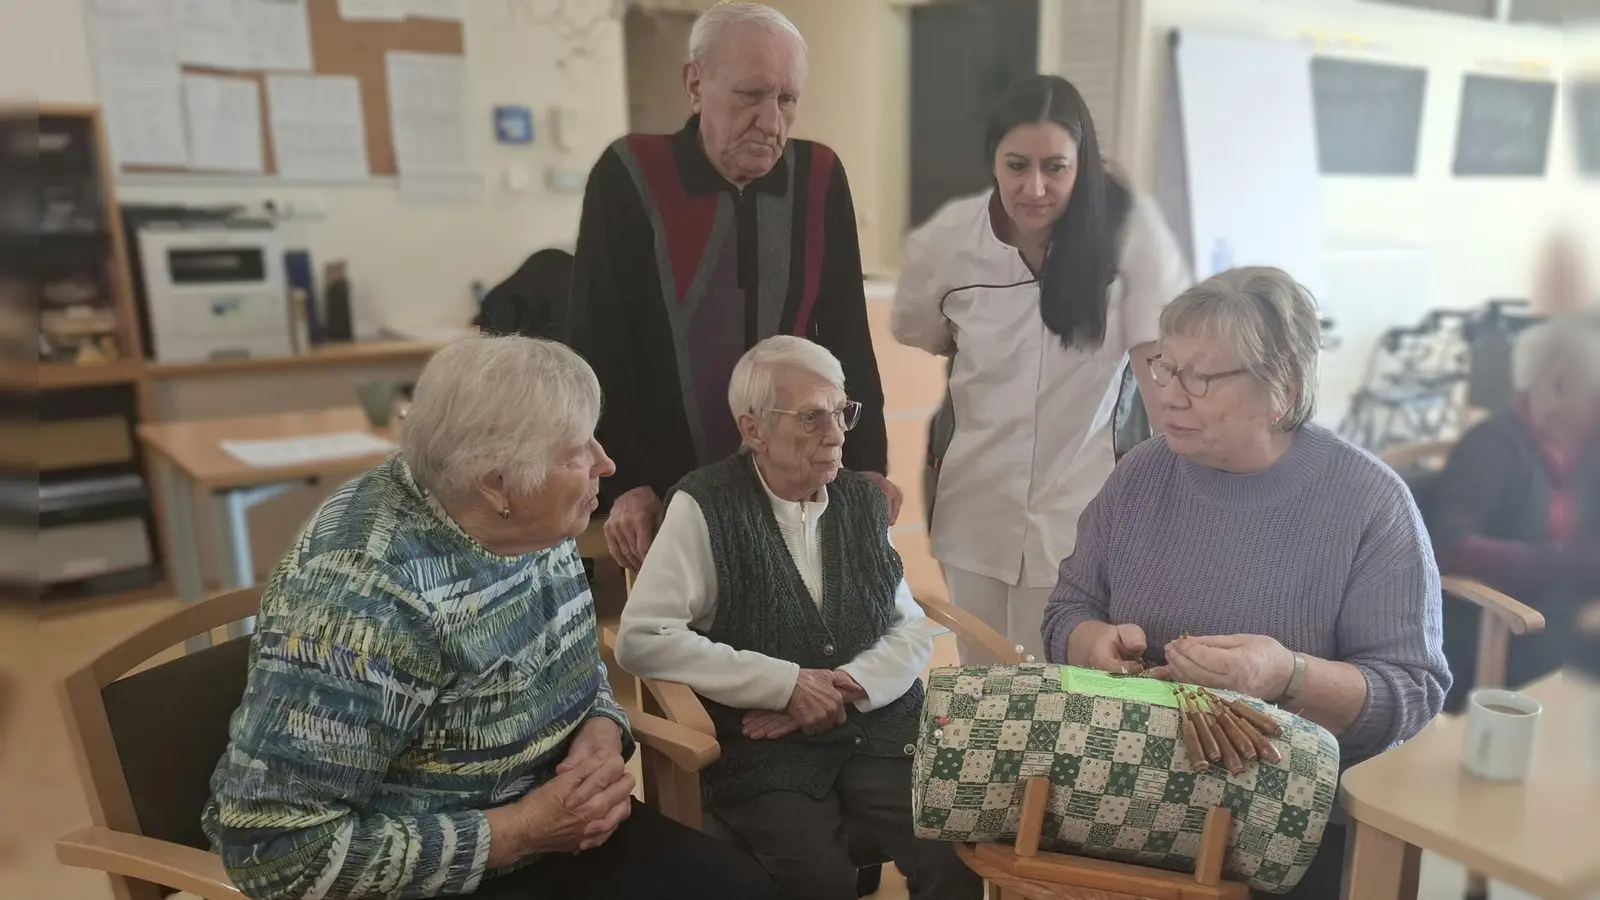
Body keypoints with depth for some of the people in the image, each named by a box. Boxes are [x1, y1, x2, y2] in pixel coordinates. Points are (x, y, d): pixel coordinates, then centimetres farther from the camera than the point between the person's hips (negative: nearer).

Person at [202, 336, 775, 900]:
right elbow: (275, 845, -25)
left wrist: (603, 731, -12)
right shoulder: (366, 598, -28)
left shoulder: (533, 524, -7)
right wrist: (518, 832, -24)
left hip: (552, 824, 7)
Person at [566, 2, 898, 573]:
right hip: (669, 495, -2)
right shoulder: (627, 178, -10)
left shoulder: (820, 178, -1)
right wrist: (624, 485, -14)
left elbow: (847, 336, 2)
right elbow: (597, 347, -9)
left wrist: (867, 464, -3)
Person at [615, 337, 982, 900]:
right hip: (766, 750, -4)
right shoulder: (705, 508, -6)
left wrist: (842, 688, -9)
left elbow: (913, 631, 10)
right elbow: (642, 639, -13)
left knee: (957, 854, -18)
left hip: (877, 732, 4)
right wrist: (786, 684, -13)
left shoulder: (862, 501, 9)